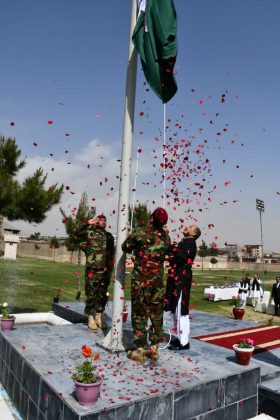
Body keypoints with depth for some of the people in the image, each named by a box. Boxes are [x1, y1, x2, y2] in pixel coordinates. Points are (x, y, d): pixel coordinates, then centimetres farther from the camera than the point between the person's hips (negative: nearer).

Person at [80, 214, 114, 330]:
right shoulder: (89, 232, 1)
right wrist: (88, 223, -7)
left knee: (103, 295, 10)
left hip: (105, 270, 5)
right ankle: (91, 318, 11)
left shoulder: (109, 236, 15)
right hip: (92, 269, -5)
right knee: (91, 294, 0)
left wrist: (111, 266, 15)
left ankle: (98, 317, 21)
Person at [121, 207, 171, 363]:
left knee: (139, 313, 6)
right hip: (157, 279, 4)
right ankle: (154, 348, 21)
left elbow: (125, 247, 0)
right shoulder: (166, 237, 0)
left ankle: (140, 350, 11)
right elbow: (164, 254, 10)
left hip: (140, 278, -3)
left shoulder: (141, 232, -12)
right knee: (156, 314, 13)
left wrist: (135, 247, 19)